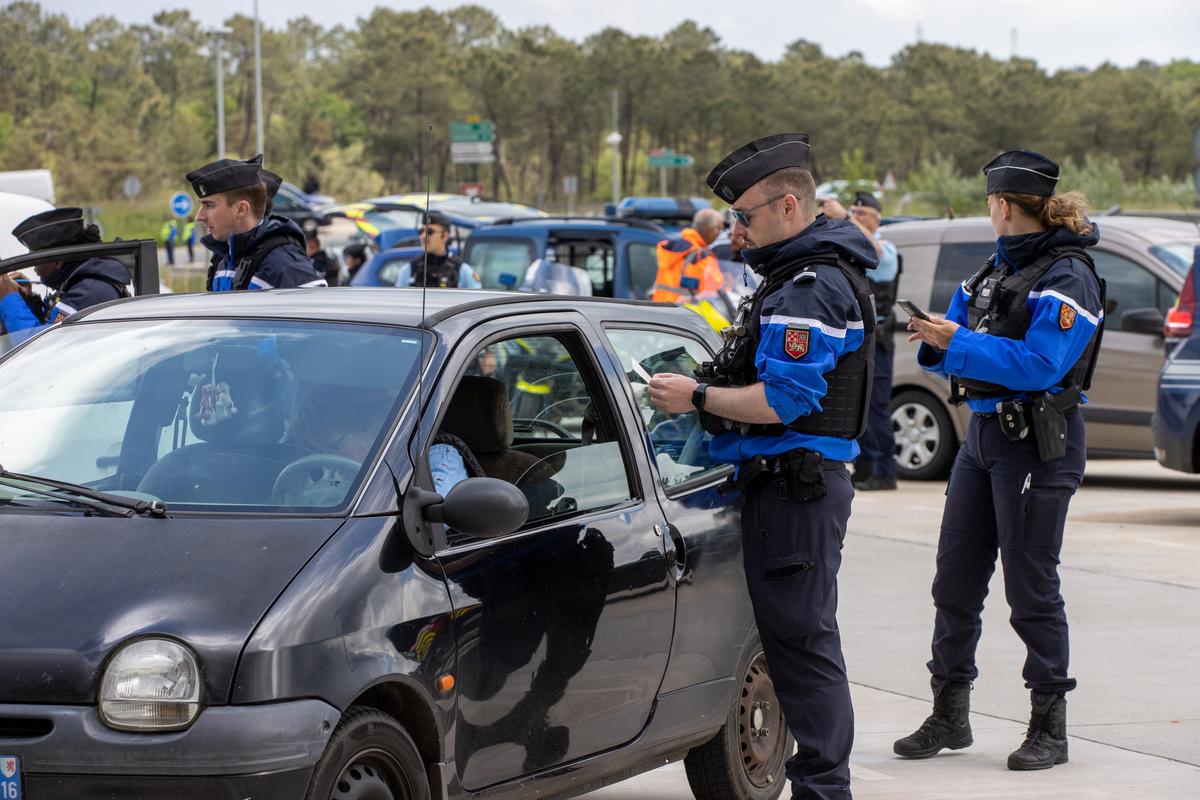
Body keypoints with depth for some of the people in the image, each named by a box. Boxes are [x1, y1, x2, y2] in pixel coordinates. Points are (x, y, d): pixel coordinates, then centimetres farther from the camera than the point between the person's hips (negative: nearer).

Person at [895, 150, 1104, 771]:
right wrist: (934, 338, -6)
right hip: (984, 434, 8)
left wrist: (957, 343, -21)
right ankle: (949, 715, 19)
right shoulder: (997, 268, 14)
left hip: (1039, 445, -8)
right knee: (955, 580, 9)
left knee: (1031, 589, -4)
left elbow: (1039, 365, -23)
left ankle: (1049, 729, 6)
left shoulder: (1067, 276, -12)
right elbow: (957, 344, 16)